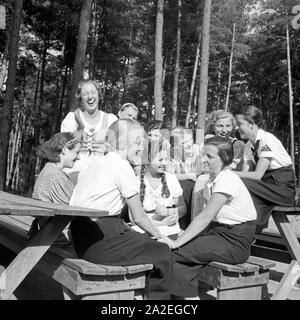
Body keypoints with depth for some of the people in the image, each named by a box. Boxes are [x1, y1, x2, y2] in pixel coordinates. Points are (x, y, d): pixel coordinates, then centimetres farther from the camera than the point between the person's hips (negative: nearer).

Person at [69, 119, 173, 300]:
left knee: (146, 244, 19)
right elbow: (138, 217, -9)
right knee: (162, 254, 0)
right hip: (100, 239, -9)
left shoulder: (96, 162, 13)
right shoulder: (122, 166, -12)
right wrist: (158, 235, 11)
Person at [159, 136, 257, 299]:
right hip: (218, 232, 8)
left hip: (234, 242, -8)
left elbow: (205, 217, -23)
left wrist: (177, 242, -22)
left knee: (171, 252, -14)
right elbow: (208, 219, 3)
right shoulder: (212, 181, 9)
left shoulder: (227, 179, -18)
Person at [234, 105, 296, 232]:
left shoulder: (267, 140, -17)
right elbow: (247, 172, 2)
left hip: (284, 188, -7)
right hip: (268, 185, 7)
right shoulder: (249, 145, 8)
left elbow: (257, 175, -22)